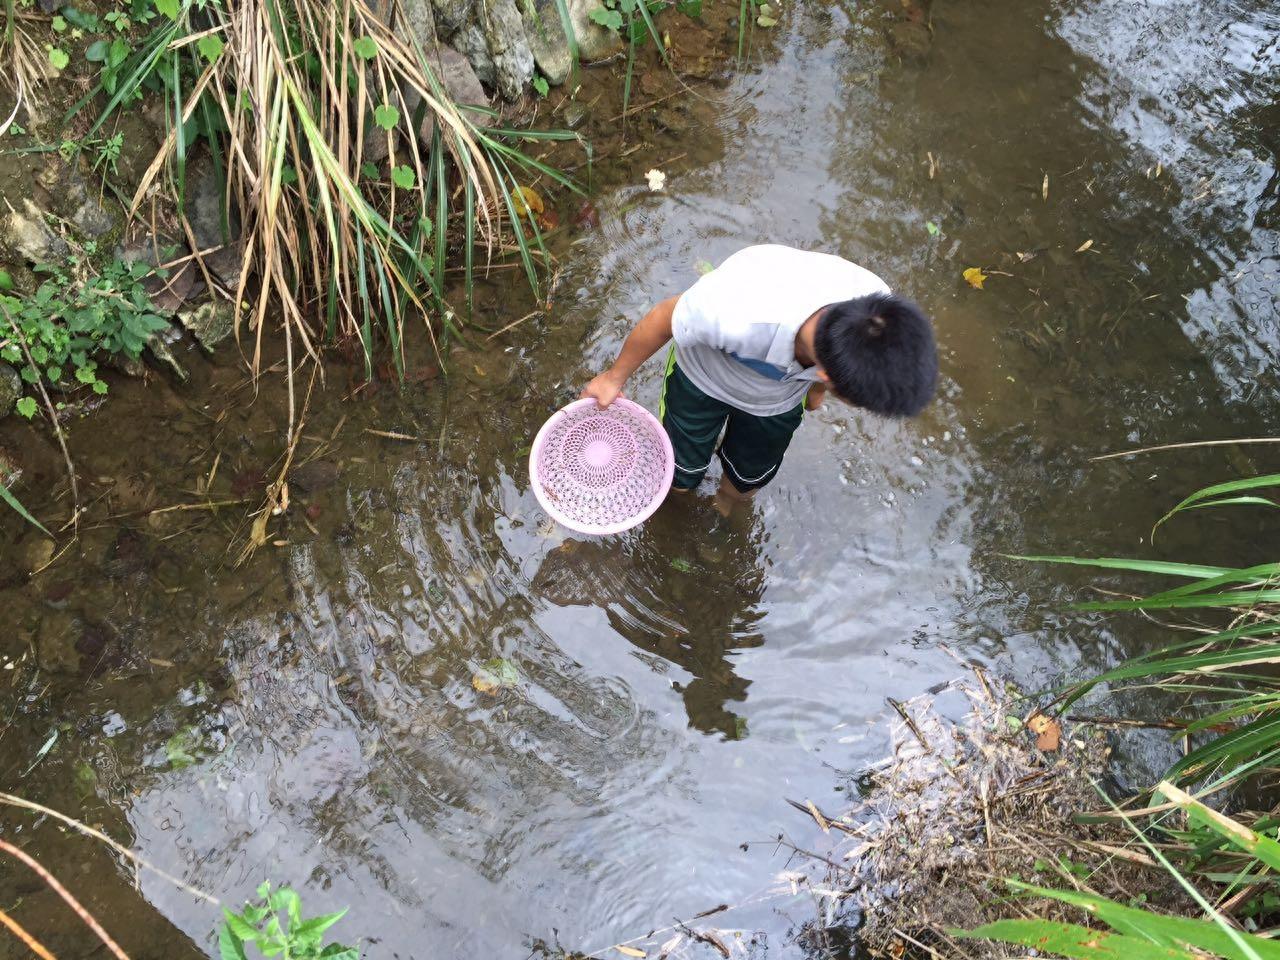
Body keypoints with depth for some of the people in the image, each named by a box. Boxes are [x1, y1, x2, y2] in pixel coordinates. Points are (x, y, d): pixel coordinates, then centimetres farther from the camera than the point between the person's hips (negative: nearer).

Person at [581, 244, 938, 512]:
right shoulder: (732, 312, -51)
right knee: (681, 475, 20)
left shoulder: (878, 311, -37)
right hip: (703, 378, -3)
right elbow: (662, 320, -26)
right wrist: (616, 377, -8)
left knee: (748, 478, 26)